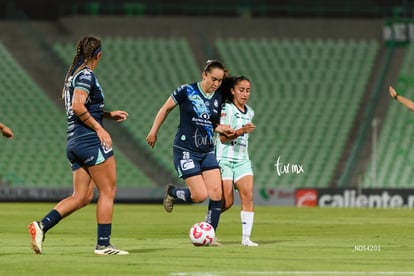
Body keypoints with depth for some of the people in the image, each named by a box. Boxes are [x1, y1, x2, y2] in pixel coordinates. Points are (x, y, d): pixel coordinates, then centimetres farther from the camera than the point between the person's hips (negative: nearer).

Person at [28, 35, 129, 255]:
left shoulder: (73, 75, 19)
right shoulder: (86, 75, -9)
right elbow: (78, 107, -21)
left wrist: (109, 115, 23)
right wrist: (99, 128, -18)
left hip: (74, 142, 9)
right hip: (91, 139, -9)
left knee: (81, 197, 7)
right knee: (108, 191, -1)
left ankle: (42, 225, -5)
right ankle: (103, 244, -2)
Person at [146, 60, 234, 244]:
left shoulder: (218, 99, 6)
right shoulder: (187, 91, -9)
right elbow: (165, 109, 3)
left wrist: (222, 129, -2)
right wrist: (154, 131, 2)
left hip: (207, 151, 6)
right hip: (185, 150, -6)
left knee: (216, 193, -8)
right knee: (200, 195, -12)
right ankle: (171, 192, 20)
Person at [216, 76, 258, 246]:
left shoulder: (249, 113, 13)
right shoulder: (226, 109, -9)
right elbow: (222, 137, -18)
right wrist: (241, 131, -31)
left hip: (242, 160, 6)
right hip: (224, 159, -6)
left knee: (248, 195, -12)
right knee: (227, 201, -10)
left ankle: (246, 238, -14)